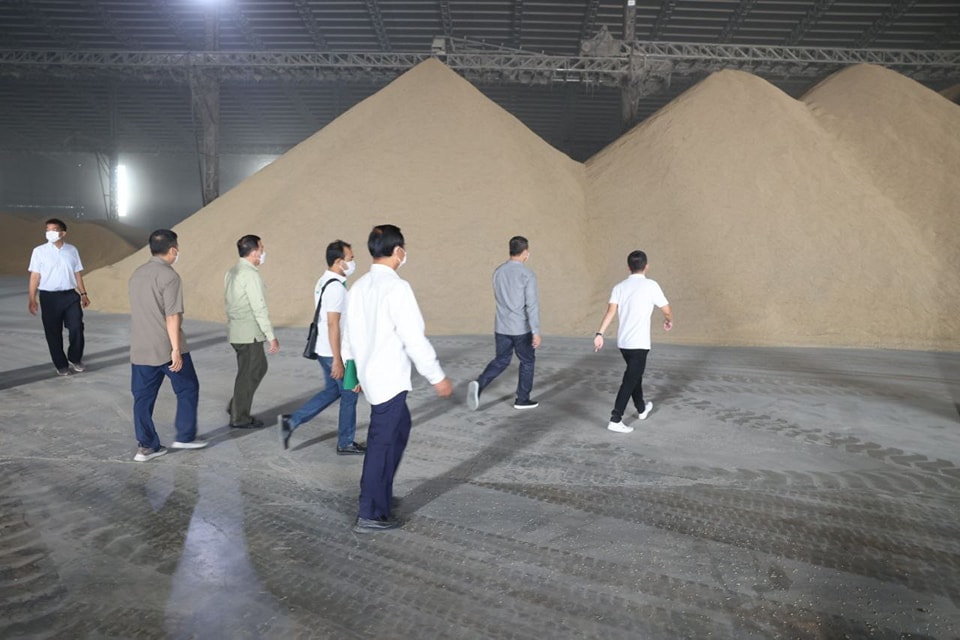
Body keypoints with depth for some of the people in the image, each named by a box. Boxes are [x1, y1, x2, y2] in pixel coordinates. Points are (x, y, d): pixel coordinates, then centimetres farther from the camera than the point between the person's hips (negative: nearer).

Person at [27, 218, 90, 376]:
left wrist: (83, 293, 9)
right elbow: (35, 276, -3)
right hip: (49, 297, -1)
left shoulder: (72, 250, 5)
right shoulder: (39, 251, -2)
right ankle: (61, 365, 19)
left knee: (76, 328, -4)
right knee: (53, 333, 5)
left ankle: (75, 359, 19)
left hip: (70, 295, 1)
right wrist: (32, 299, -8)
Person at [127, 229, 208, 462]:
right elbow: (172, 316, -19)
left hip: (140, 349, 7)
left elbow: (140, 311, 18)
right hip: (166, 348, -7)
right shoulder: (169, 276, -15)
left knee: (143, 396, 10)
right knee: (188, 389, 11)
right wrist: (176, 349, -18)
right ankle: (185, 436, 18)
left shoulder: (136, 274, 10)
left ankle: (146, 446, 15)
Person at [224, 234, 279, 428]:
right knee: (248, 375, 3)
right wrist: (271, 337, -16)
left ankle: (235, 406, 24)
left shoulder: (232, 272, 12)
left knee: (260, 367, 20)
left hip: (236, 330, 9)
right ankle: (239, 418, 13)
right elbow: (260, 309, -20)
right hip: (249, 334, -9)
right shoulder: (250, 275, -18)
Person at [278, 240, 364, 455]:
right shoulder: (336, 286, -21)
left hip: (323, 349, 9)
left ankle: (291, 421, 16)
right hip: (334, 353, -9)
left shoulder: (324, 282, 10)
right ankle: (345, 443, 19)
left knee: (332, 391, 20)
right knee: (349, 395, 6)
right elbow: (333, 324, -25)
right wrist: (338, 360, -24)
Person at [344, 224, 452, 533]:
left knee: (400, 428, 23)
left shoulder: (358, 287, 6)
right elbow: (414, 338, -20)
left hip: (370, 375, 9)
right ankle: (369, 515, 12)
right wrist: (437, 376, -11)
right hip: (389, 379, -9)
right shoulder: (396, 287, -19)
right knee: (381, 444, 1)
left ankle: (382, 495, 33)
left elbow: (350, 335, 14)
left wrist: (356, 370, 26)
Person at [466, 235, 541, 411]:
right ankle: (522, 399, 21)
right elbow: (532, 305, -18)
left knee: (501, 360, 15)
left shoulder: (498, 272, 4)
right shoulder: (527, 275, -14)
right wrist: (536, 332, -16)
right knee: (527, 362, 14)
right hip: (521, 328, -5)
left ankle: (479, 384, -9)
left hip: (501, 327, 5)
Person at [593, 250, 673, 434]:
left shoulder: (619, 287, 5)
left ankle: (641, 408, 42)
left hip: (623, 341, 6)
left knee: (634, 375, 24)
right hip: (639, 343, -6)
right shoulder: (651, 285, -8)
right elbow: (666, 310, 0)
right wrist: (669, 321, 22)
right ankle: (615, 420, -8)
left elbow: (611, 311, -8)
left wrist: (600, 334, -13)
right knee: (630, 381, -4)